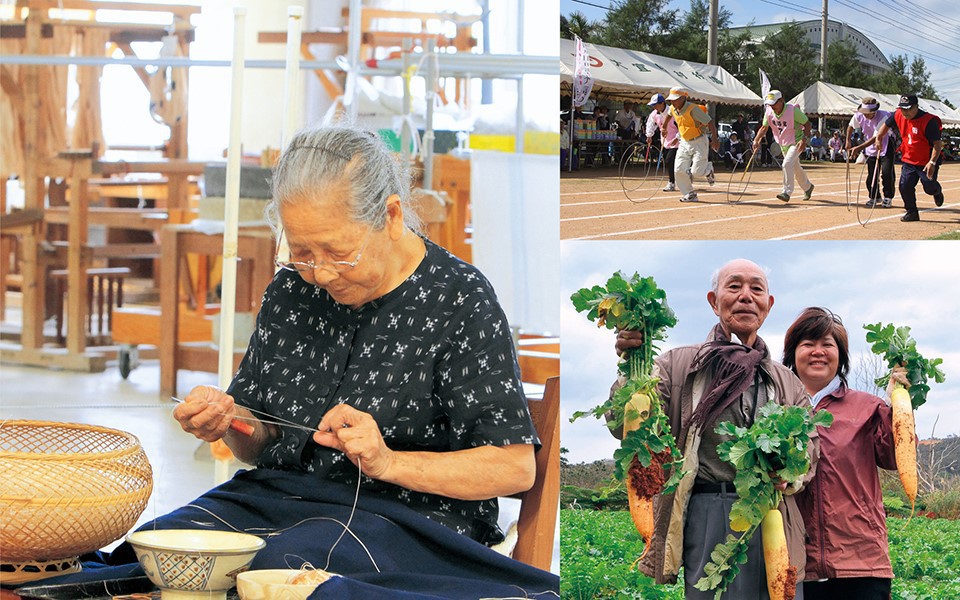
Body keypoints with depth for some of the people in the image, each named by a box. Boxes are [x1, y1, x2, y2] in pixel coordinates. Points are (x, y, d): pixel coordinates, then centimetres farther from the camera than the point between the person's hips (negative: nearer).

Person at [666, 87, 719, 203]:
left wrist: (715, 139, -31)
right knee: (679, 170, -5)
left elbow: (709, 122, -25)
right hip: (684, 143, 7)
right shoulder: (673, 109, -2)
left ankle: (708, 170, 25)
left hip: (699, 142, -7)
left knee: (697, 171, -12)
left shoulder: (692, 109, -24)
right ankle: (690, 195, 8)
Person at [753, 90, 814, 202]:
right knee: (795, 168, 19)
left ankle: (787, 192, -21)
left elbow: (807, 124, -16)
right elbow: (764, 127, -2)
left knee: (787, 163, -25)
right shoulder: (769, 112, -9)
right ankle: (807, 187, 41)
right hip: (783, 144, 7)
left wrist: (804, 138, -29)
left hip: (796, 142, -7)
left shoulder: (793, 110, -25)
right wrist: (756, 140, -17)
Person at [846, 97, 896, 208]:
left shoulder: (884, 117, -32)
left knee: (887, 173, -11)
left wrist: (858, 148, -38)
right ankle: (875, 197, 21)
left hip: (886, 146, -4)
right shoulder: (858, 116, -16)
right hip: (871, 148, 4)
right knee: (871, 174, 4)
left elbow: (876, 138, -35)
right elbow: (851, 126, 9)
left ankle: (888, 198, 4)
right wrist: (848, 141, 2)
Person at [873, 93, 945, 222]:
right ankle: (912, 212, 13)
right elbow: (886, 125, 16)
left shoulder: (929, 121, -24)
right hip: (909, 161, 5)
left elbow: (937, 143, -24)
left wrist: (932, 162, -32)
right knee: (905, 186, -5)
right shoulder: (898, 116, -6)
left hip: (927, 162, -5)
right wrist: (879, 139, 12)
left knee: (929, 188, -4)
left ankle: (937, 191, 34)